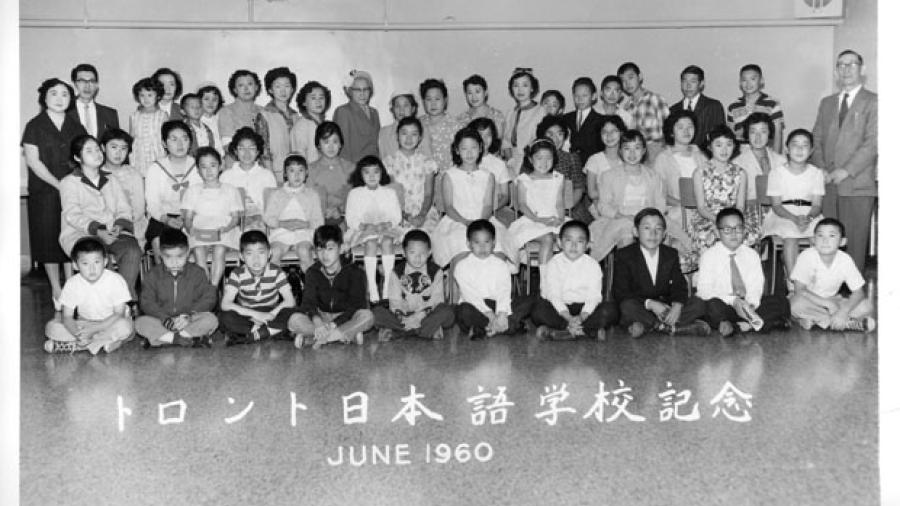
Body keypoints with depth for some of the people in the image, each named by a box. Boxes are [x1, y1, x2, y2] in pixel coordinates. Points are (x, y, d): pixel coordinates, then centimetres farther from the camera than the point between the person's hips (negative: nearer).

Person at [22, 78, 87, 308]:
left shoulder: (76, 127, 10)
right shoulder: (34, 126, 0)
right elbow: (33, 161, -7)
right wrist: (58, 184, -13)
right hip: (45, 192, -3)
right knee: (49, 239, 2)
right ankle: (56, 289, 12)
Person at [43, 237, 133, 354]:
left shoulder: (116, 281, -16)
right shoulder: (72, 284, -10)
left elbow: (119, 314, -17)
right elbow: (67, 317, -10)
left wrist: (93, 330, -27)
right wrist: (78, 334, -31)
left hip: (110, 323, -2)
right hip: (83, 324, 2)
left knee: (125, 326, -36)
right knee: (51, 327, -18)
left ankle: (73, 346, -25)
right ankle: (102, 342, -24)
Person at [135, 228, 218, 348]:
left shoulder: (197, 272, 0)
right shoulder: (153, 275, 1)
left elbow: (208, 298, -6)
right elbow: (147, 302, -5)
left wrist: (189, 316, -21)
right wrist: (164, 318, -23)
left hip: (189, 321, 0)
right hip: (162, 321, 1)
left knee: (211, 320, -29)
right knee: (140, 323, -28)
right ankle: (189, 340, -30)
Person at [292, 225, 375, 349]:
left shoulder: (354, 272, -7)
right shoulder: (313, 273, 0)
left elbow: (355, 305, -17)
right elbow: (308, 302, -11)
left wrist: (333, 324, -30)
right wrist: (316, 320, -35)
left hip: (345, 318, -1)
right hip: (321, 316, 1)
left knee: (367, 316, -33)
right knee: (295, 320, -27)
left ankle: (309, 336, -28)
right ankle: (349, 334, -27)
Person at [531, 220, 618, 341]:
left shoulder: (592, 265, -3)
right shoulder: (554, 263, -5)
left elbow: (593, 296, -11)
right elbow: (554, 295, -13)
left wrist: (582, 317, -29)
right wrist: (569, 318, -27)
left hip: (585, 308, 1)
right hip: (559, 308, -1)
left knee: (610, 310, -25)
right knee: (538, 309, -30)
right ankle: (591, 331, -30)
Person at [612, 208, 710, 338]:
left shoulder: (671, 254, 8)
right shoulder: (624, 255, -5)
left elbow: (679, 286, 3)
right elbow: (620, 293, -12)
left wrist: (677, 306, -21)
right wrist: (650, 304, -24)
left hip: (665, 306, 4)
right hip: (640, 308, -4)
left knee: (698, 304, -15)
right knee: (627, 306, -36)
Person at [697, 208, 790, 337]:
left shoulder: (752, 255, 8)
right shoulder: (709, 256, -4)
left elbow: (756, 285, 1)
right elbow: (704, 289, -13)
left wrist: (751, 304, -22)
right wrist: (733, 301, -26)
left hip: (747, 305, 4)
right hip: (722, 304, -4)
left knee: (781, 302, -15)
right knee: (712, 305, -38)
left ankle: (747, 323, -25)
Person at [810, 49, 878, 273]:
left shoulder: (873, 102, 2)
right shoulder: (826, 103, 19)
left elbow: (873, 143, -7)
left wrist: (846, 170, -13)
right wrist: (821, 169, 0)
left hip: (858, 183, -4)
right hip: (828, 183, 4)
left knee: (855, 240, -4)